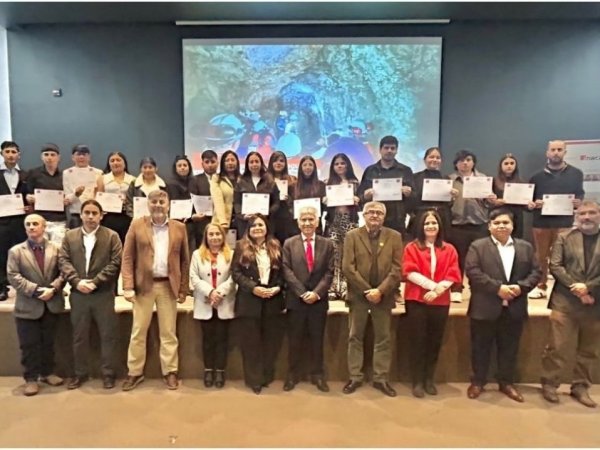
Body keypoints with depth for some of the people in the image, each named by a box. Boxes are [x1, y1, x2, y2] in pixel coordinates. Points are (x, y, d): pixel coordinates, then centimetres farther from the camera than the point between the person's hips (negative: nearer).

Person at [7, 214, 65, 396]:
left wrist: (52, 289, -17)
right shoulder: (16, 251, 0)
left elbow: (63, 273, 0)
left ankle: (47, 373, 28)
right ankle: (31, 378, 16)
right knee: (29, 345, 4)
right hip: (28, 306, -2)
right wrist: (37, 290, -18)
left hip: (51, 305, 2)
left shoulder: (55, 249, 5)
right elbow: (13, 276, -9)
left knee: (48, 343, 13)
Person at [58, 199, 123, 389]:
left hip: (104, 293, -2)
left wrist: (95, 282, -15)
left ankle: (108, 373, 16)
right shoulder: (70, 236, 9)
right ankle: (80, 373, 26)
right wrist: (77, 281, -13)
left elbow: (115, 263, -7)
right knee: (79, 336, 12)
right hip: (78, 293, 3)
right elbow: (63, 261, 2)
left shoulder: (111, 236, 0)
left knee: (107, 335, 4)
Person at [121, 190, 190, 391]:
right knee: (138, 331, 8)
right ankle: (135, 372, 22)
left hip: (168, 286, 1)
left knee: (169, 332, 8)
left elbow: (184, 260, 6)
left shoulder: (179, 228, 5)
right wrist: (128, 286, -9)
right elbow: (127, 257, -1)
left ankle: (170, 372, 18)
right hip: (144, 285, 0)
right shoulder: (137, 225, 2)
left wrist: (183, 289, 2)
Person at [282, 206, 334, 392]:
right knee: (295, 340, 8)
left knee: (317, 340, 10)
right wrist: (302, 293, -14)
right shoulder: (289, 244, 4)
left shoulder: (327, 244, 6)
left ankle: (318, 375, 23)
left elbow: (329, 272, -1)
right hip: (295, 299, 0)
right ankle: (292, 375, 22)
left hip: (319, 300, 1)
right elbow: (287, 271, -4)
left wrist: (317, 293, -14)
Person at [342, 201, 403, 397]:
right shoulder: (352, 236, 1)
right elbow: (348, 267, -6)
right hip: (359, 295, 0)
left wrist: (380, 290, -13)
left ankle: (381, 378, 19)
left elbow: (397, 268, -3)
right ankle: (355, 377, 19)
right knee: (355, 337, 7)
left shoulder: (394, 237, 3)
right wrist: (366, 290, -12)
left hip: (383, 296, 1)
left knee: (383, 338, 7)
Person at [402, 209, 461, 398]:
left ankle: (429, 379, 23)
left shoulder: (449, 249, 9)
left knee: (435, 341, 9)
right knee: (417, 341, 2)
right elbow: (410, 272, -9)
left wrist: (437, 290, -15)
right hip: (416, 300, -2)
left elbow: (453, 275, 0)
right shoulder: (412, 247, 2)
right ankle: (417, 382, 12)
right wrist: (432, 285, -18)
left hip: (440, 302, 3)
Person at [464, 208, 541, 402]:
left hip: (514, 309, 3)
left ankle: (506, 382, 30)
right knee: (481, 348, 8)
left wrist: (521, 286, -13)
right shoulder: (478, 246, -3)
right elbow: (472, 272, -13)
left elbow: (535, 272, 5)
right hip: (485, 308, -3)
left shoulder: (525, 247, 9)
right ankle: (478, 381, 23)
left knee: (509, 348, 14)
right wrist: (498, 288, -19)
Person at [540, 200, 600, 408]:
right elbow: (555, 266, -3)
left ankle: (580, 387, 27)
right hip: (565, 302, -2)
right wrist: (575, 288, -13)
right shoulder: (564, 237, 5)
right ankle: (549, 383, 15)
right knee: (558, 347, 0)